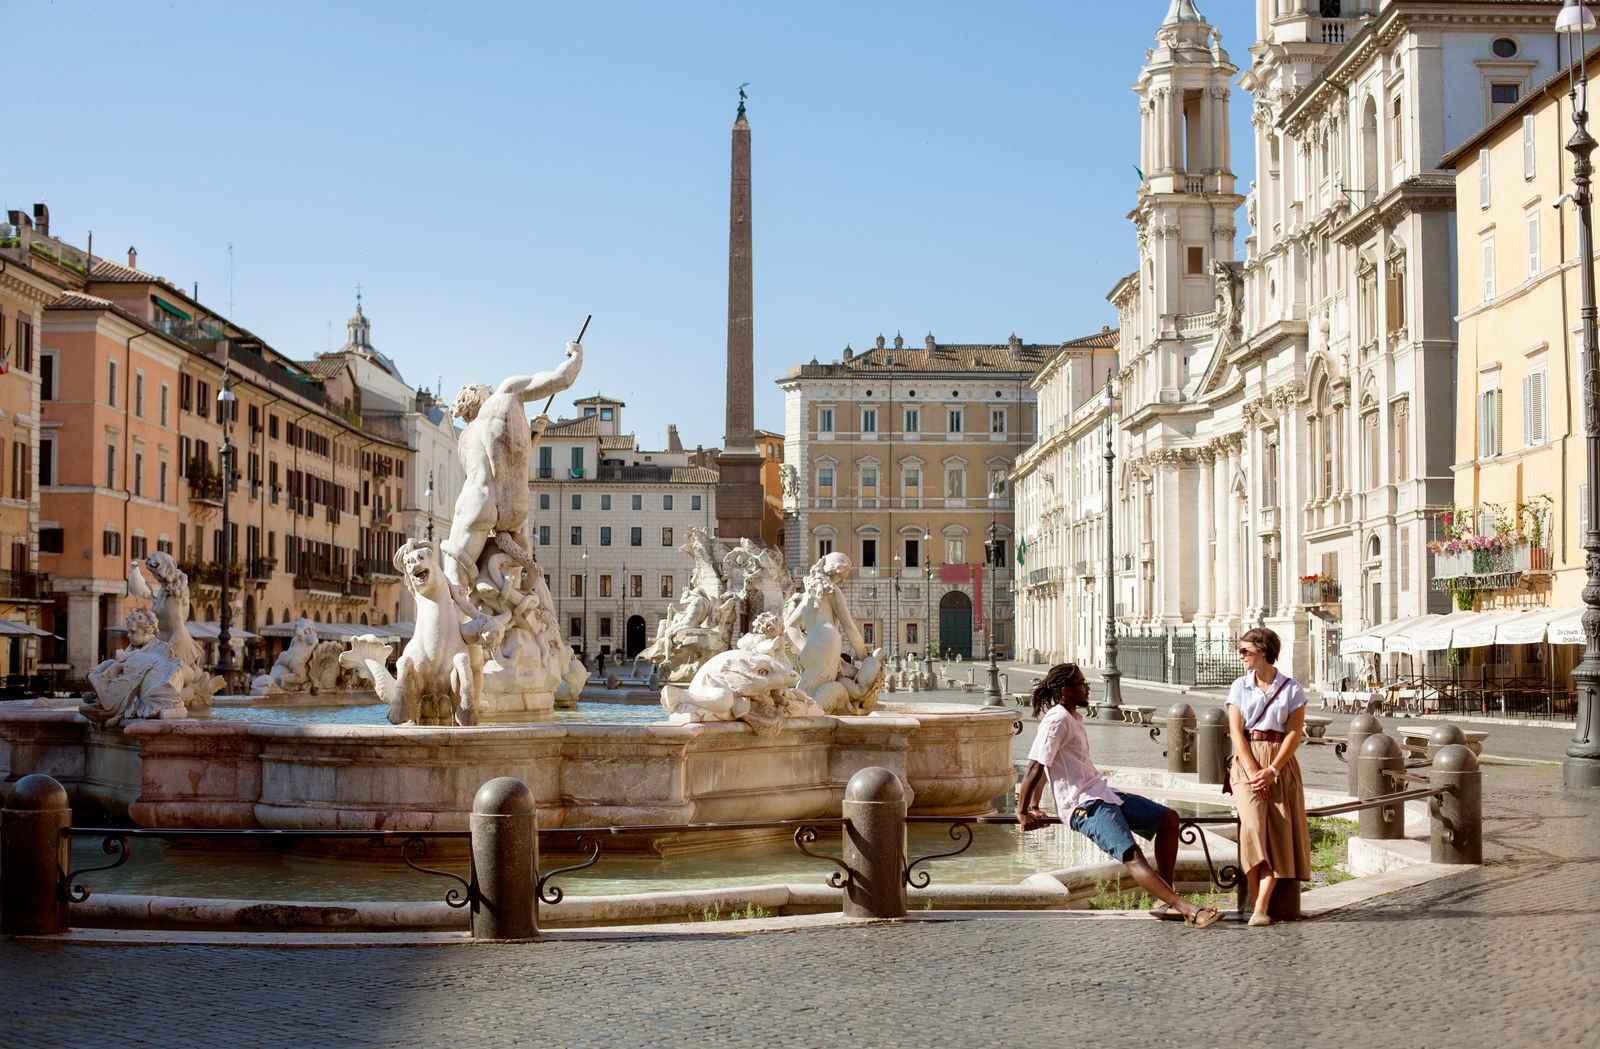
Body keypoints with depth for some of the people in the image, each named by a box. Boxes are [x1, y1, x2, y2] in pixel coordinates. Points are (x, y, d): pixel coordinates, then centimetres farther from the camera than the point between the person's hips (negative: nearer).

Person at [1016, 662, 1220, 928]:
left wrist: (1034, 808, 21)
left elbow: (1042, 768, 21)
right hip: (1084, 806, -11)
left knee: (1168, 819, 7)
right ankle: (1188, 911, -35)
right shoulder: (1057, 720, -14)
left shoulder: (1074, 717, 17)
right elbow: (1035, 769, -18)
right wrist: (1022, 812, -14)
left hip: (1102, 793, 11)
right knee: (1131, 854, -24)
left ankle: (1166, 902, 3)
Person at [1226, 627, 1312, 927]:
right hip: (1247, 762, 1)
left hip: (1281, 764, 0)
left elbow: (1295, 733, -2)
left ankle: (1261, 909, -19)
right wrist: (1253, 771, -12)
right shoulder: (1240, 686, 9)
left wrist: (1272, 771, -13)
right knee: (1253, 822, -22)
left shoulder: (1291, 688, 4)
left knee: (1278, 831, -13)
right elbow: (1236, 732, 2)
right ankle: (1255, 899, -17)